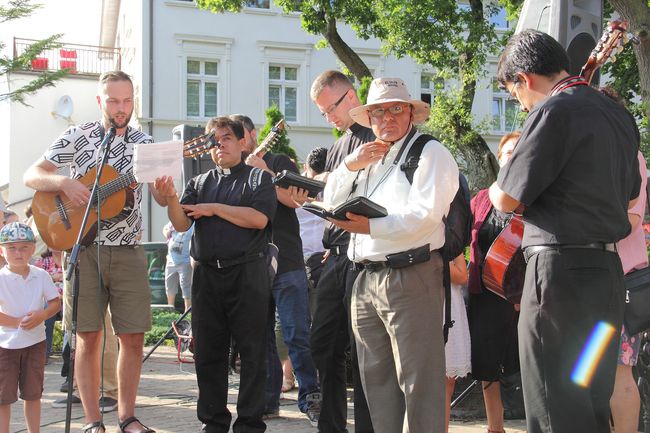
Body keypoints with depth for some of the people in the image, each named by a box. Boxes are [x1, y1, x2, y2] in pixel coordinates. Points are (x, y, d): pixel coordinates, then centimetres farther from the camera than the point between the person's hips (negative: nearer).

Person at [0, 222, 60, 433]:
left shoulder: (41, 275, 0)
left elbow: (55, 302, 2)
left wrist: (41, 316, -16)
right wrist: (17, 322, -22)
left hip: (35, 342, 3)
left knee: (33, 394, 12)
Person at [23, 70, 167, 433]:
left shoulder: (143, 143, 8)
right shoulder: (77, 137, 3)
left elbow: (162, 199, 2)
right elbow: (32, 175, 1)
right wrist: (63, 182, -18)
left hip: (128, 253, 2)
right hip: (82, 248, -2)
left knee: (133, 337, 0)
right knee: (89, 338, 0)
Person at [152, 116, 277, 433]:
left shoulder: (258, 177, 6)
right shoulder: (200, 183, 17)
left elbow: (259, 217, -11)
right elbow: (182, 224, 4)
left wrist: (214, 208, -7)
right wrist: (171, 197, -15)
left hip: (247, 273, -4)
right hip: (206, 274, 4)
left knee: (252, 352, -1)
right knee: (208, 352, 6)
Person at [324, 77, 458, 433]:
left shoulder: (430, 153, -1)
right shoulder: (368, 157, 22)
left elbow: (425, 214, -14)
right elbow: (332, 203, 18)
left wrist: (372, 226, -21)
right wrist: (350, 166, 2)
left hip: (410, 278, -8)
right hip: (366, 280, 8)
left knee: (417, 379, -8)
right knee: (376, 377, 12)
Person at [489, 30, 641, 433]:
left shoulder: (555, 110, -12)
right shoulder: (619, 114, 14)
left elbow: (506, 199, -11)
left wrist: (506, 166, 9)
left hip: (562, 268, -8)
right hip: (608, 270, 8)